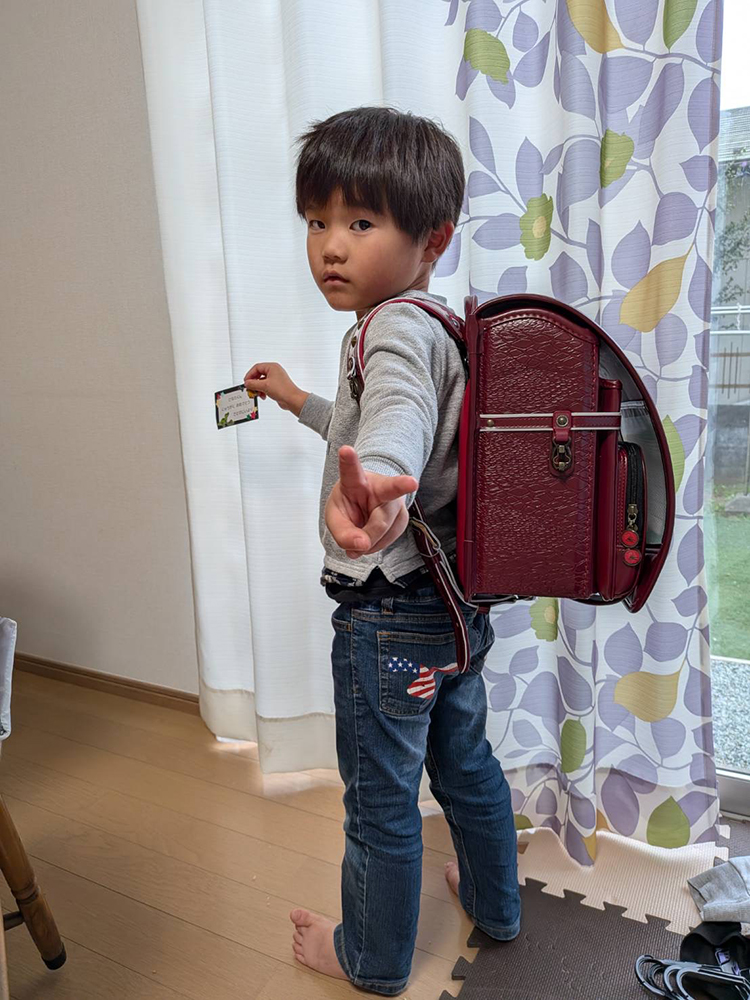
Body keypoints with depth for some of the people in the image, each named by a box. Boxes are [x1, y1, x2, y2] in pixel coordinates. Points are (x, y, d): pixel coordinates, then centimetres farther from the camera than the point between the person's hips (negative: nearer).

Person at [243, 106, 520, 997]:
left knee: (380, 799, 13)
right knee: (463, 759, 27)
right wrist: (301, 403, 34)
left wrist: (368, 484, -65)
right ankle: (494, 904, 51)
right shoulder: (430, 324, 12)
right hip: (454, 597, 10)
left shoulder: (397, 329, -21)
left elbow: (401, 417, -45)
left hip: (390, 613, -10)